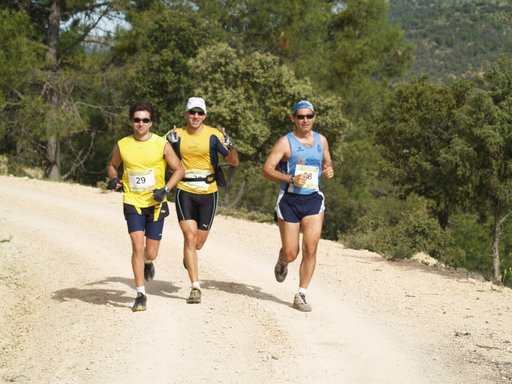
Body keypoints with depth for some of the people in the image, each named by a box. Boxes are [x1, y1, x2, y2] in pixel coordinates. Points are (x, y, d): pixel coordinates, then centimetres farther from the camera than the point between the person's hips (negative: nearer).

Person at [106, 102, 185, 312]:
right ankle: (140, 294, -4)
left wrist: (165, 189, -15)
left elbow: (179, 170, -1)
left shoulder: (162, 144, -6)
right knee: (137, 247, -14)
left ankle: (148, 262, 44)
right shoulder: (122, 145, -1)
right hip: (132, 202, 0)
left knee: (151, 253, 4)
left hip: (155, 204, 0)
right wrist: (114, 180, -6)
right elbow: (111, 165, 17)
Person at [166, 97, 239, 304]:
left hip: (208, 193, 0)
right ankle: (195, 287, -9)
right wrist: (170, 143, -16)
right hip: (185, 192, 0)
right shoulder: (176, 135, 1)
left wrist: (230, 147, -20)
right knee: (189, 236, -13)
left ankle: (188, 256, 45)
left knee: (198, 242, 6)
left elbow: (233, 162, 0)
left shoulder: (214, 135, -3)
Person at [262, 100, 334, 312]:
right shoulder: (285, 142, -7)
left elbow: (327, 162, 25)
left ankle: (301, 296, 0)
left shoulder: (321, 140, 8)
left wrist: (329, 170, 1)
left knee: (310, 249, -10)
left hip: (313, 200, 3)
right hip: (289, 200, -3)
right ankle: (282, 262, 39)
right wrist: (291, 179, -24)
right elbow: (267, 170, -11)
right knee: (290, 254, 1)